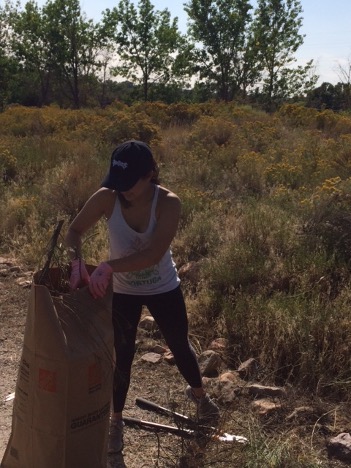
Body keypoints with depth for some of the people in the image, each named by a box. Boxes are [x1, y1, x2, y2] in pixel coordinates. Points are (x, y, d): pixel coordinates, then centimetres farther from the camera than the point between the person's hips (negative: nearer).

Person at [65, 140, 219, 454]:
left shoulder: (168, 203, -27)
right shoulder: (106, 198, -21)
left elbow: (154, 254, -35)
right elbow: (74, 232, -12)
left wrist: (109, 266, -45)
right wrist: (78, 262, -32)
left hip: (164, 290, 0)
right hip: (123, 292, 1)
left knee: (180, 346, 20)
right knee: (122, 355, 12)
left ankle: (198, 393, 50)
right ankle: (116, 420, 34)